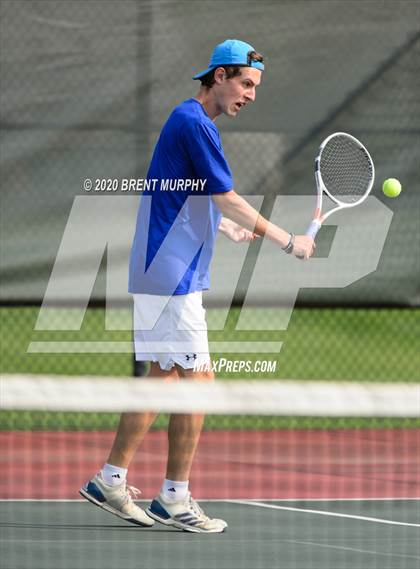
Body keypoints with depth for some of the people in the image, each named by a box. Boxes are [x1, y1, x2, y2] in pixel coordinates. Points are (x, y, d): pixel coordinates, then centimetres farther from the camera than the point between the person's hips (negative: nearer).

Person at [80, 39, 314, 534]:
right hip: (172, 276, -10)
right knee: (196, 380, -6)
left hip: (158, 273, 10)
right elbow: (228, 201, -15)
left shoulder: (189, 120, 16)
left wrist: (230, 228, 29)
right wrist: (288, 241, -9)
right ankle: (174, 498, -2)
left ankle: (111, 479, 15)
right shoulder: (196, 125, -15)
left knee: (162, 376, 12)